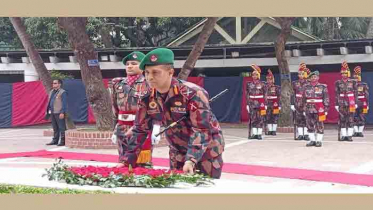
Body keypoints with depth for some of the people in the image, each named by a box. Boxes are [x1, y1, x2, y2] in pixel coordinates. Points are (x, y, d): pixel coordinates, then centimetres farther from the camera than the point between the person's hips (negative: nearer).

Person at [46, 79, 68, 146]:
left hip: (59, 113, -8)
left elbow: (64, 103, -12)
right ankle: (55, 140, 21)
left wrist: (62, 112, -18)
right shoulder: (51, 92, 17)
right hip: (52, 113, 8)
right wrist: (48, 111, 18)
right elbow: (49, 102, 23)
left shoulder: (62, 92, -8)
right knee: (55, 128, 14)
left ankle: (63, 141, -2)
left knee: (62, 128, -5)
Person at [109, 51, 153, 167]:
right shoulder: (119, 84, 13)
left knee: (143, 163, -4)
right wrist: (115, 129, 15)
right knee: (123, 162, 9)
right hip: (123, 129, 5)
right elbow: (115, 108, 18)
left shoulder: (148, 84, -3)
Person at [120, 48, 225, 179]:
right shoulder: (148, 98, -8)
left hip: (207, 151, -5)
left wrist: (191, 160, -39)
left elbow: (201, 130, -28)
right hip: (178, 153, 5)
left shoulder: (193, 94, -24)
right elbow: (140, 130, -1)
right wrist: (128, 160, -9)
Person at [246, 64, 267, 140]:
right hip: (252, 104, 2)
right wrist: (247, 104, 4)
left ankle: (259, 134, 2)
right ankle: (254, 134, 9)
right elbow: (247, 95, 9)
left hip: (260, 104, -2)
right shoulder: (249, 84, 7)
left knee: (260, 119, -2)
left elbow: (265, 95, 1)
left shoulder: (262, 84, 0)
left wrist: (265, 105, -3)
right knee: (253, 119, 3)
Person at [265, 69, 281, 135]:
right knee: (268, 118, 5)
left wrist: (279, 105, -7)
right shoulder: (265, 88, 8)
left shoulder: (277, 88, -2)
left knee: (275, 118, -1)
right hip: (267, 106, 3)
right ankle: (270, 130, 12)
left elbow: (279, 97, -3)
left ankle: (274, 130, 4)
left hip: (274, 106, -3)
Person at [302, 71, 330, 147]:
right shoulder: (306, 87, 9)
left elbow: (326, 99, 0)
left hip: (319, 109, -3)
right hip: (309, 109, 4)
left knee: (319, 126, 0)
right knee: (310, 126, 7)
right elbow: (304, 99, 14)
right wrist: (304, 109, 12)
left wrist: (326, 109, -5)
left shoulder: (322, 87, 0)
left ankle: (319, 140, 7)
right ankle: (312, 140, 16)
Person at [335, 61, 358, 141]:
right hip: (342, 104, 1)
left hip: (351, 104, -1)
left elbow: (355, 93, 3)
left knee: (350, 120, -1)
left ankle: (349, 135, 4)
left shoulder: (353, 82, 2)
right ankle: (343, 135, 9)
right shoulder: (338, 83, 3)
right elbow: (336, 94, 4)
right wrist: (336, 104, 1)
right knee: (342, 120, 3)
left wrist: (356, 103, 0)